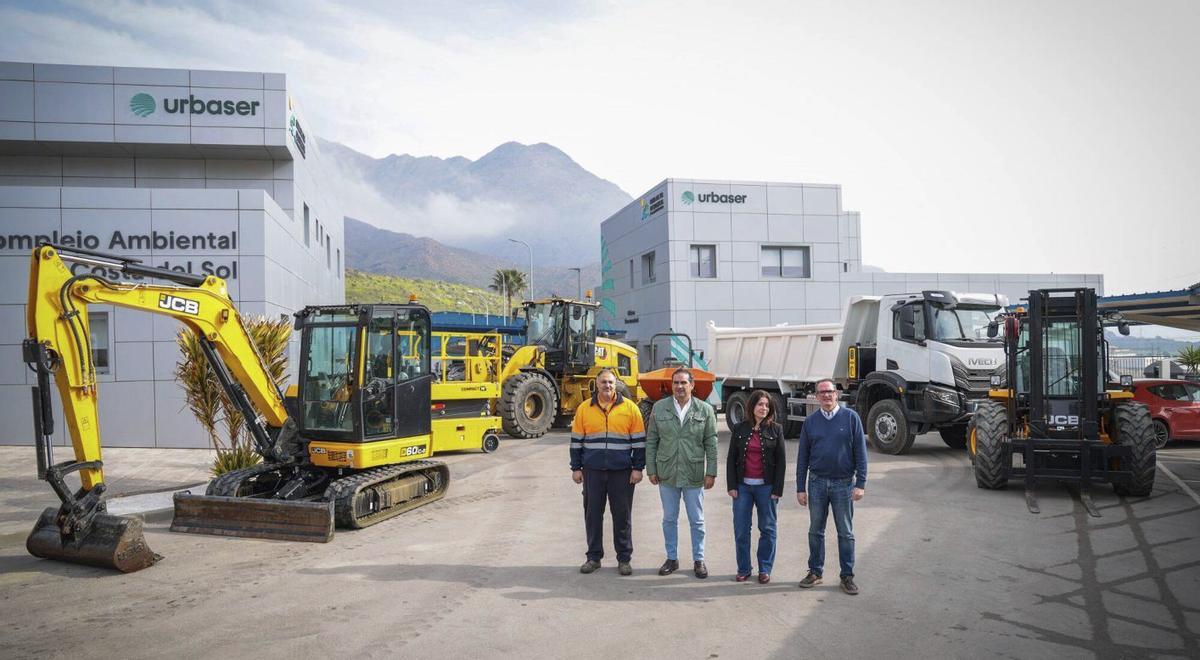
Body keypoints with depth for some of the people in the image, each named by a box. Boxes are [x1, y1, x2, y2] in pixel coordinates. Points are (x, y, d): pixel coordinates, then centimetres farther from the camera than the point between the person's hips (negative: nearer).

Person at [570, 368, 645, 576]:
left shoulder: (630, 408, 0)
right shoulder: (584, 408, 4)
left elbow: (639, 441, 2)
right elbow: (576, 440, 8)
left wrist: (638, 468, -3)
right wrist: (576, 468, 5)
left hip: (621, 471, -1)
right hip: (593, 471, 2)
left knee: (622, 515, 5)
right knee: (593, 514, 8)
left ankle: (624, 559, 17)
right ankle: (593, 557, 20)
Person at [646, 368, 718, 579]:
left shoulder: (705, 410, -1)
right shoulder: (659, 408, 1)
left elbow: (711, 444, 0)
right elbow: (651, 441, 3)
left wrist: (711, 472, -4)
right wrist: (651, 469, 0)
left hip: (694, 475, -1)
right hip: (667, 474, 1)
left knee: (697, 521, 8)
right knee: (669, 519, 12)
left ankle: (699, 560, 22)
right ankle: (672, 558, 25)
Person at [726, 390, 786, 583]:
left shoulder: (775, 429, 0)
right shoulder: (740, 429, 4)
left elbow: (781, 461, -1)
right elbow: (731, 459, 6)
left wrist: (777, 489, -6)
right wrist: (732, 486, -2)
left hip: (766, 486, -1)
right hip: (743, 486, 2)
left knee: (767, 529, 7)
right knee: (741, 529, 4)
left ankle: (765, 569, 18)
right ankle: (743, 569, 15)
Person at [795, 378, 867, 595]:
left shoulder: (851, 417, -3)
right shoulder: (810, 422, 4)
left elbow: (860, 452, -3)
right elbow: (802, 457, 6)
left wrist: (861, 484, -9)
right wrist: (800, 488, 3)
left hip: (844, 483, -2)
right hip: (817, 482, 2)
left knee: (845, 533, 6)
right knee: (815, 530, 10)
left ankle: (847, 576, 15)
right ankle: (815, 572, 22)